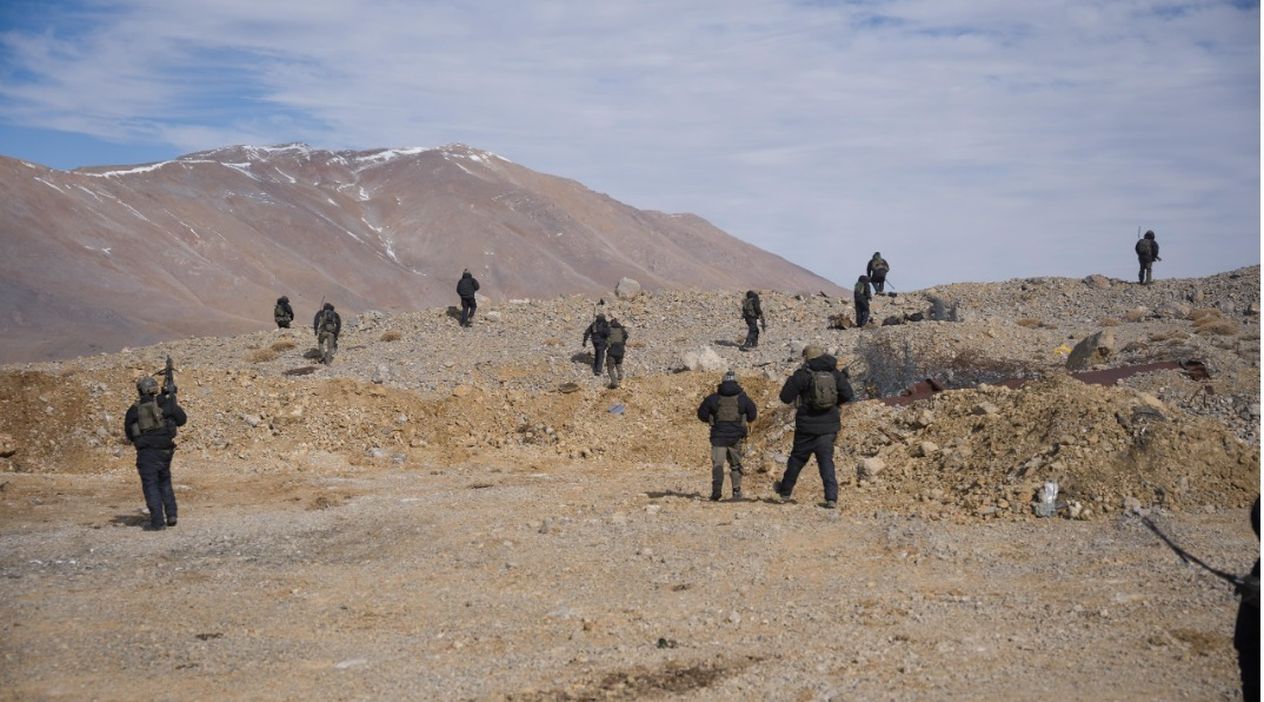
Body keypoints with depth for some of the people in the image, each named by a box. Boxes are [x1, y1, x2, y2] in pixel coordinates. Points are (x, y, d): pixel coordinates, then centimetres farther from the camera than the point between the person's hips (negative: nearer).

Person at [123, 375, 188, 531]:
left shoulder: (134, 410, -2)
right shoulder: (165, 403, -1)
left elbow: (129, 434, 6)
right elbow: (182, 420, 11)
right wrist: (172, 399, 19)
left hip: (146, 452, -3)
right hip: (165, 450, 3)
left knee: (151, 485, 2)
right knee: (165, 482, 21)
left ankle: (157, 522, -2)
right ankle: (171, 514, 13)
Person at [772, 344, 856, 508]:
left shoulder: (802, 375, -9)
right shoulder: (836, 373, 3)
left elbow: (785, 397, -9)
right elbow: (849, 396, 1)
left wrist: (791, 380, 8)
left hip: (807, 426, -2)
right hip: (829, 426, 2)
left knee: (797, 459, 13)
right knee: (826, 461, 3)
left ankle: (785, 491, 29)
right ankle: (831, 497, -10)